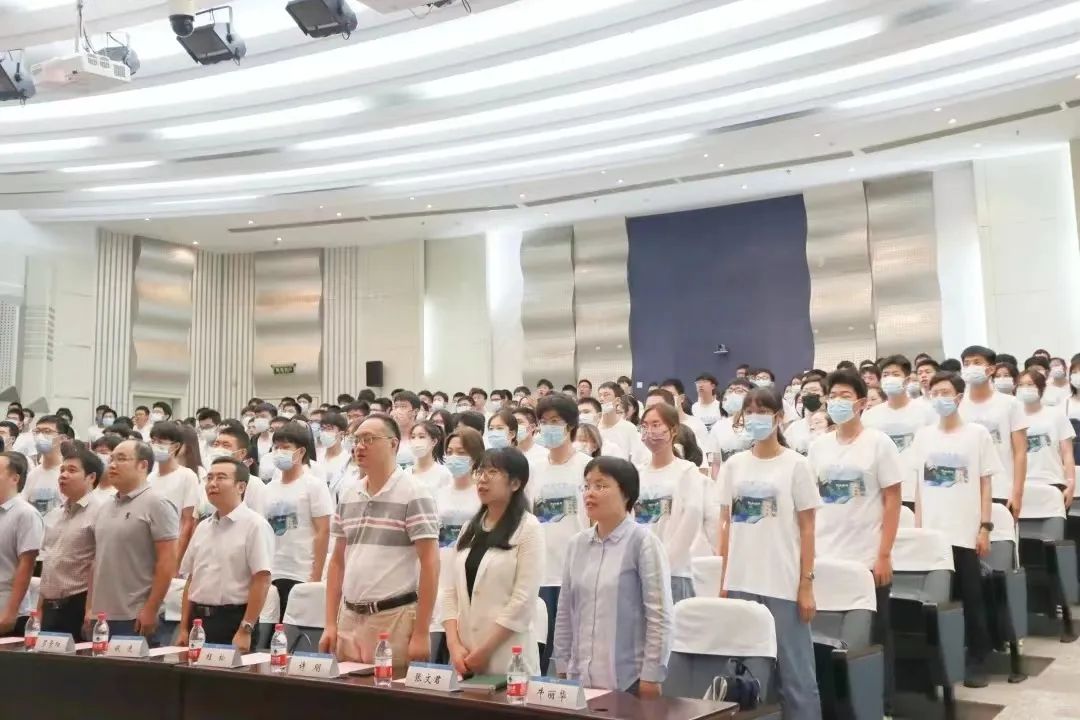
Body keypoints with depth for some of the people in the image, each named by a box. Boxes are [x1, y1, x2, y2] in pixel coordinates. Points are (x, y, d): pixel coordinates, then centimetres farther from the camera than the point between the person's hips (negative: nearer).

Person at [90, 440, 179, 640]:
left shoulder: (156, 504, -8)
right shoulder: (106, 507, 14)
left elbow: (167, 562, -13)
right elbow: (98, 560, 18)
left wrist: (150, 610, -16)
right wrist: (91, 607, 12)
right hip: (101, 615, 7)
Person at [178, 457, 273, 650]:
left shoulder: (255, 525, -9)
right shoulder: (203, 528, 13)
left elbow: (261, 581, -15)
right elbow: (191, 580, 16)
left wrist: (245, 631, -19)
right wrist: (184, 629, 11)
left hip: (232, 621, -6)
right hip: (198, 620, 6)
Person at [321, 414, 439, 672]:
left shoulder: (413, 495, -9)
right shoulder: (348, 496, 10)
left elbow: (430, 564, -12)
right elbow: (338, 561, 15)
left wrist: (420, 633, -14)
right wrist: (330, 623, 9)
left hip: (394, 618, -6)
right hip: (349, 617, 6)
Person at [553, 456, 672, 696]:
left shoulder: (643, 542, -9)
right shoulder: (576, 544, 6)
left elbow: (659, 614, -10)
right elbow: (565, 611, 12)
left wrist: (652, 676, -11)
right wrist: (561, 667, 11)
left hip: (628, 679, -5)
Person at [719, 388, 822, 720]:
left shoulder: (796, 465, -2)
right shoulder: (734, 464, 8)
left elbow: (807, 529, -2)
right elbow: (726, 524, 11)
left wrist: (806, 584, -6)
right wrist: (723, 580, 6)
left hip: (783, 585, -3)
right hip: (740, 583, 3)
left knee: (794, 670, 2)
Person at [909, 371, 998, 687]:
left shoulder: (977, 433, 0)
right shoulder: (923, 436, 7)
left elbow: (985, 484, 1)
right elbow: (919, 485, 10)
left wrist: (985, 527, -5)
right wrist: (918, 527, 5)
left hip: (967, 533, -2)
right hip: (932, 532, 2)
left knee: (971, 598, 4)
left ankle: (976, 660, 14)